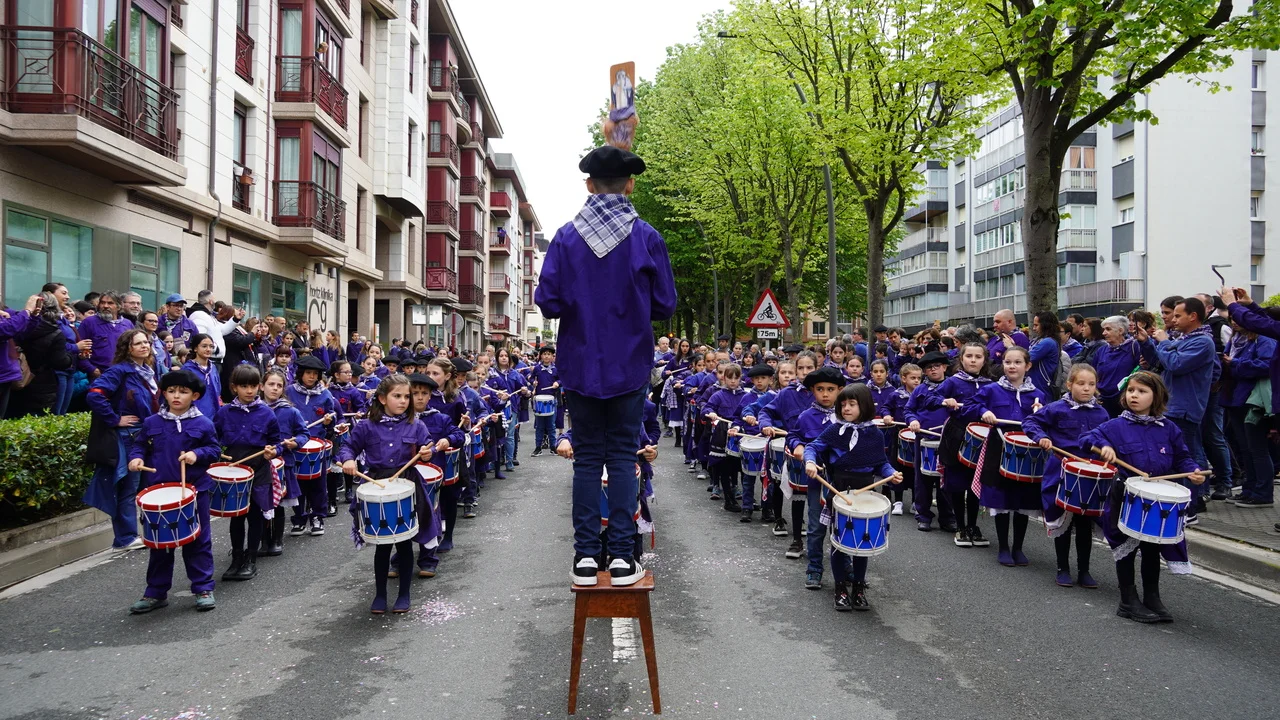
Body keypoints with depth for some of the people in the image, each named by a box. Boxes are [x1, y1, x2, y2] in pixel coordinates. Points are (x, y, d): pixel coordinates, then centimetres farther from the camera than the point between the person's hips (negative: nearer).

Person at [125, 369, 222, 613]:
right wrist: (136, 458, -9)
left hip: (195, 491, -3)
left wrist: (197, 454, -18)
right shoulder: (152, 423, 3)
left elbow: (214, 450, 0)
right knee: (159, 543, 12)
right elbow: (140, 445, 11)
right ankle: (156, 592, 23)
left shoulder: (203, 424, -4)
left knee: (198, 541, 5)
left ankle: (203, 589, 16)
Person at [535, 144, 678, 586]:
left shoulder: (567, 237, -4)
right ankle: (621, 556, 7)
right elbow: (665, 306, -4)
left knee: (587, 458, 8)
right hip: (629, 367, -1)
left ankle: (586, 556, 10)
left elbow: (547, 303, -6)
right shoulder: (646, 237, -6)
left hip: (581, 365, 1)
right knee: (623, 457, 6)